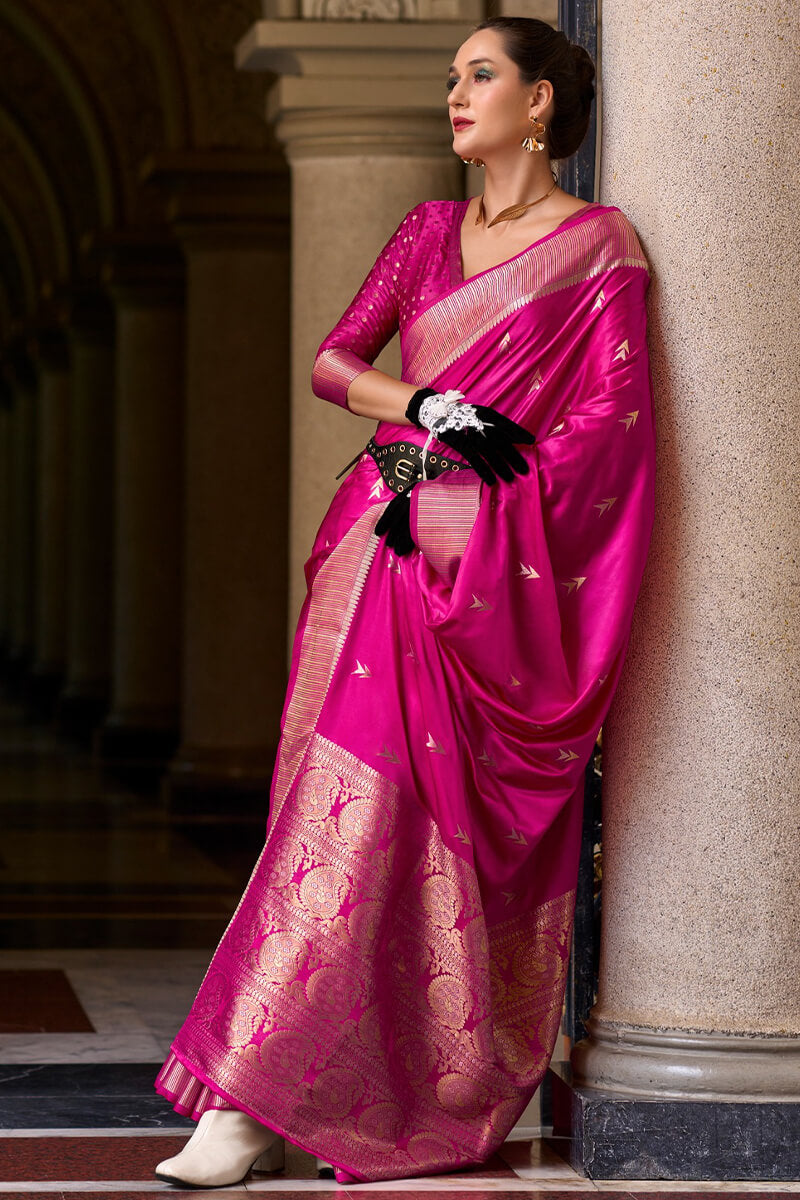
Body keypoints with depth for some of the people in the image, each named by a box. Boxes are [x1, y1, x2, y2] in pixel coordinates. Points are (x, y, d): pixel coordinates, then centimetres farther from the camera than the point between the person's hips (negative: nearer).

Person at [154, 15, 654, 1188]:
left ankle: (252, 1093, -9)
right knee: (359, 805, -1)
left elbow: (611, 417, -7)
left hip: (494, 567, -5)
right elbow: (334, 361, 10)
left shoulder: (599, 247, 0)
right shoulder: (428, 231, 16)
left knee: (366, 806, -11)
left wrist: (480, 502, -12)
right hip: (390, 542, 5)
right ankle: (254, 1101, 2)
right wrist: (431, 408, -8)